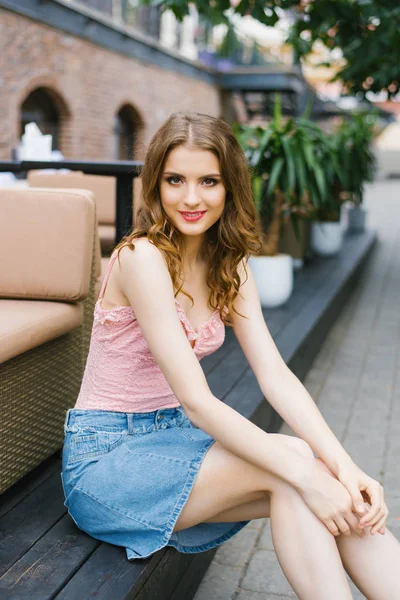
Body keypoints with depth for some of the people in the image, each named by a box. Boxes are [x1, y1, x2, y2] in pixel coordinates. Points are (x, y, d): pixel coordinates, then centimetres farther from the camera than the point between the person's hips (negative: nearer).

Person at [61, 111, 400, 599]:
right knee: (293, 462, -26)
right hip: (104, 457, -6)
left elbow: (275, 376, -7)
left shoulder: (228, 266, 4)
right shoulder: (141, 257, -19)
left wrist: (345, 467, -20)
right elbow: (196, 401, -25)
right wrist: (304, 475, -30)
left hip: (170, 437, 6)